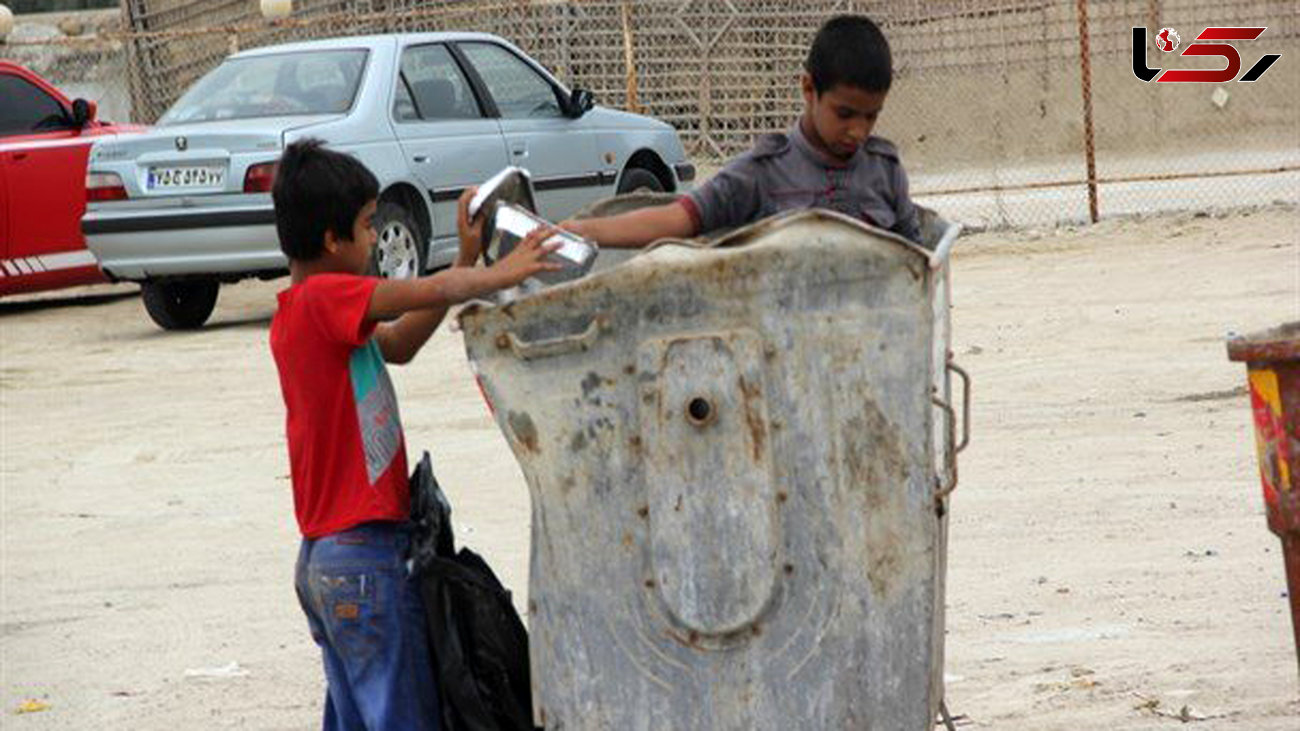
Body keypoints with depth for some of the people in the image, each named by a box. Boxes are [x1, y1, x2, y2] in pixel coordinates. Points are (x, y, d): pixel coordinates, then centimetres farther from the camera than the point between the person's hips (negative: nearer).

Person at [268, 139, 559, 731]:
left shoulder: (295, 314, 11)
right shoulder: (325, 298, -17)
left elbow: (398, 345, 18)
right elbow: (439, 291, -19)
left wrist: (466, 259, 12)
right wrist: (502, 272, 0)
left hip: (323, 563, 10)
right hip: (366, 561, -10)